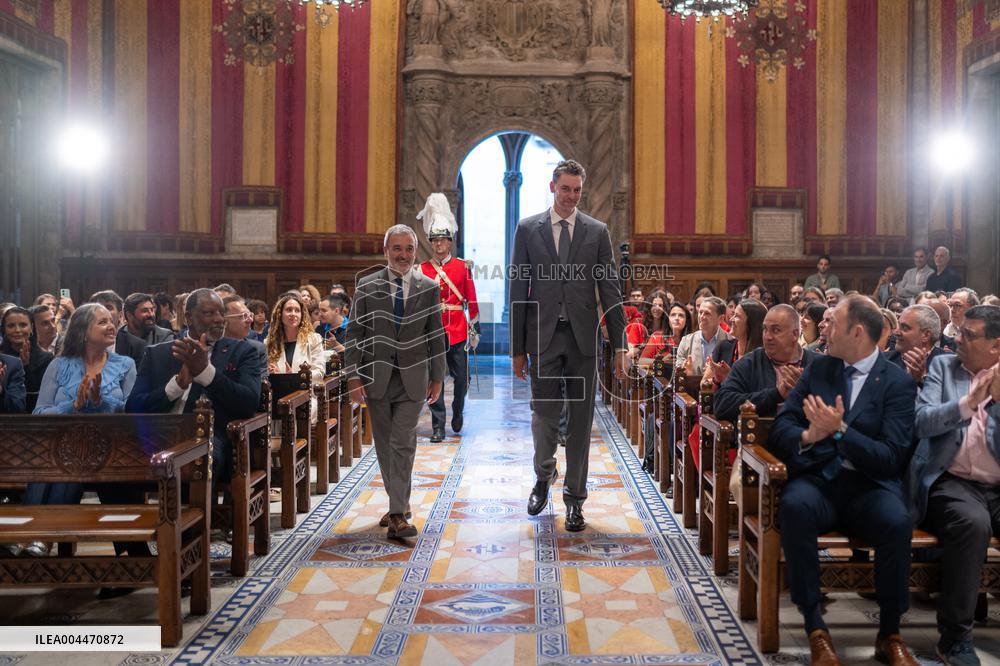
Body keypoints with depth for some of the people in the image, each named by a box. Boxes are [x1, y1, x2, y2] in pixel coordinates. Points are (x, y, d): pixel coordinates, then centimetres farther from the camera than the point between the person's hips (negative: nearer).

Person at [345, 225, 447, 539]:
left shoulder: (429, 288, 3)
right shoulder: (367, 286, 2)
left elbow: (436, 336, 6)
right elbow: (354, 334, 2)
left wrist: (437, 377, 5)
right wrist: (353, 375, -5)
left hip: (412, 379, -1)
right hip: (376, 377, 1)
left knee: (403, 446, -7)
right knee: (385, 446, 9)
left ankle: (398, 515, -6)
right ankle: (399, 505, 24)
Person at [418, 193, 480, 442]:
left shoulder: (463, 267, 5)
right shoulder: (421, 270, 4)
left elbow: (472, 301, 6)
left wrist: (475, 330, 4)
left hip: (458, 333, 0)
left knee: (461, 379, 6)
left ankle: (458, 412, 34)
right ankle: (438, 427, 7)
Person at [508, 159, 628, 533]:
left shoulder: (597, 232, 6)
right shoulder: (528, 229, 4)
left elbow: (610, 290, 5)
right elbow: (518, 291, 3)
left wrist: (619, 345, -1)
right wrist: (517, 348, -1)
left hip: (583, 337, 1)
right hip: (543, 337, -1)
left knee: (581, 420, 5)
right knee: (543, 415, 1)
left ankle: (574, 497, 17)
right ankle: (544, 478, 30)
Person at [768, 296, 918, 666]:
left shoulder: (897, 382, 1)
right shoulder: (819, 368, 13)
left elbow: (891, 458, -8)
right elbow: (780, 427, 7)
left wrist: (841, 430, -23)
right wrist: (807, 436, -16)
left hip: (869, 486, -2)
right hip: (818, 480, 2)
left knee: (897, 522, -33)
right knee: (794, 506, -33)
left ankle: (889, 635, -10)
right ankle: (815, 628, -22)